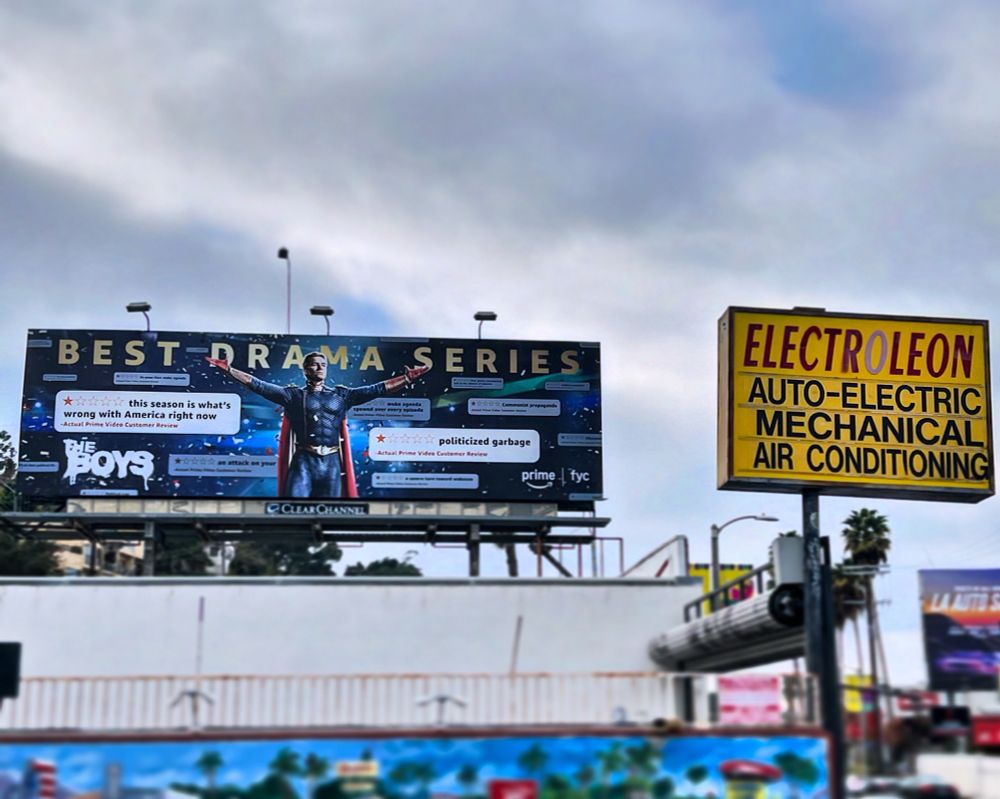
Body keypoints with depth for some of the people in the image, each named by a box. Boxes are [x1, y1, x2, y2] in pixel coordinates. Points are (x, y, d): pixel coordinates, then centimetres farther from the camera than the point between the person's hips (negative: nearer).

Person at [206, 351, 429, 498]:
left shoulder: (341, 395, 14)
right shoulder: (294, 395, 8)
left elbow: (378, 389, 9)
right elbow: (257, 385, 2)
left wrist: (408, 377, 2)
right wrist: (229, 370, -7)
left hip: (331, 464, 2)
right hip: (303, 462, -2)